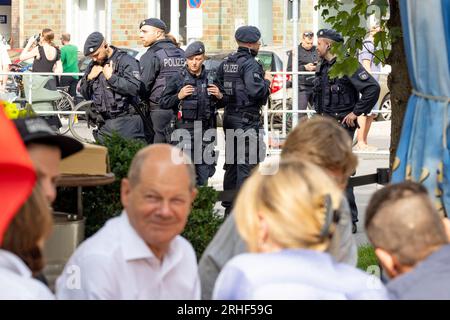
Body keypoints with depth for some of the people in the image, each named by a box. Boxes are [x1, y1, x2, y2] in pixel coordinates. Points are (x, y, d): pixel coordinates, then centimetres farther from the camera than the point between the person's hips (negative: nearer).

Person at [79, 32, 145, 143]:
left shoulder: (126, 61, -6)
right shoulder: (93, 66, 16)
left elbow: (134, 88, -20)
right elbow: (85, 95, 21)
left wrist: (111, 77, -13)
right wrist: (89, 78, 3)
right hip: (104, 124, 6)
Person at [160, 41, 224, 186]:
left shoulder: (211, 78, 11)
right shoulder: (178, 78, 0)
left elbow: (221, 103, 23)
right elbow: (163, 103, 0)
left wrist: (220, 96, 1)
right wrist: (179, 96, -15)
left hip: (206, 129, 4)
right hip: (185, 129, -4)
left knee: (204, 170, 6)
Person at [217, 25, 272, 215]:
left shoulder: (226, 63, 12)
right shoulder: (250, 64, -14)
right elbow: (256, 91, -23)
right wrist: (267, 81, -6)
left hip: (229, 116, 9)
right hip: (247, 119, -9)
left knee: (232, 163, 15)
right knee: (247, 164, -5)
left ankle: (229, 206, 21)